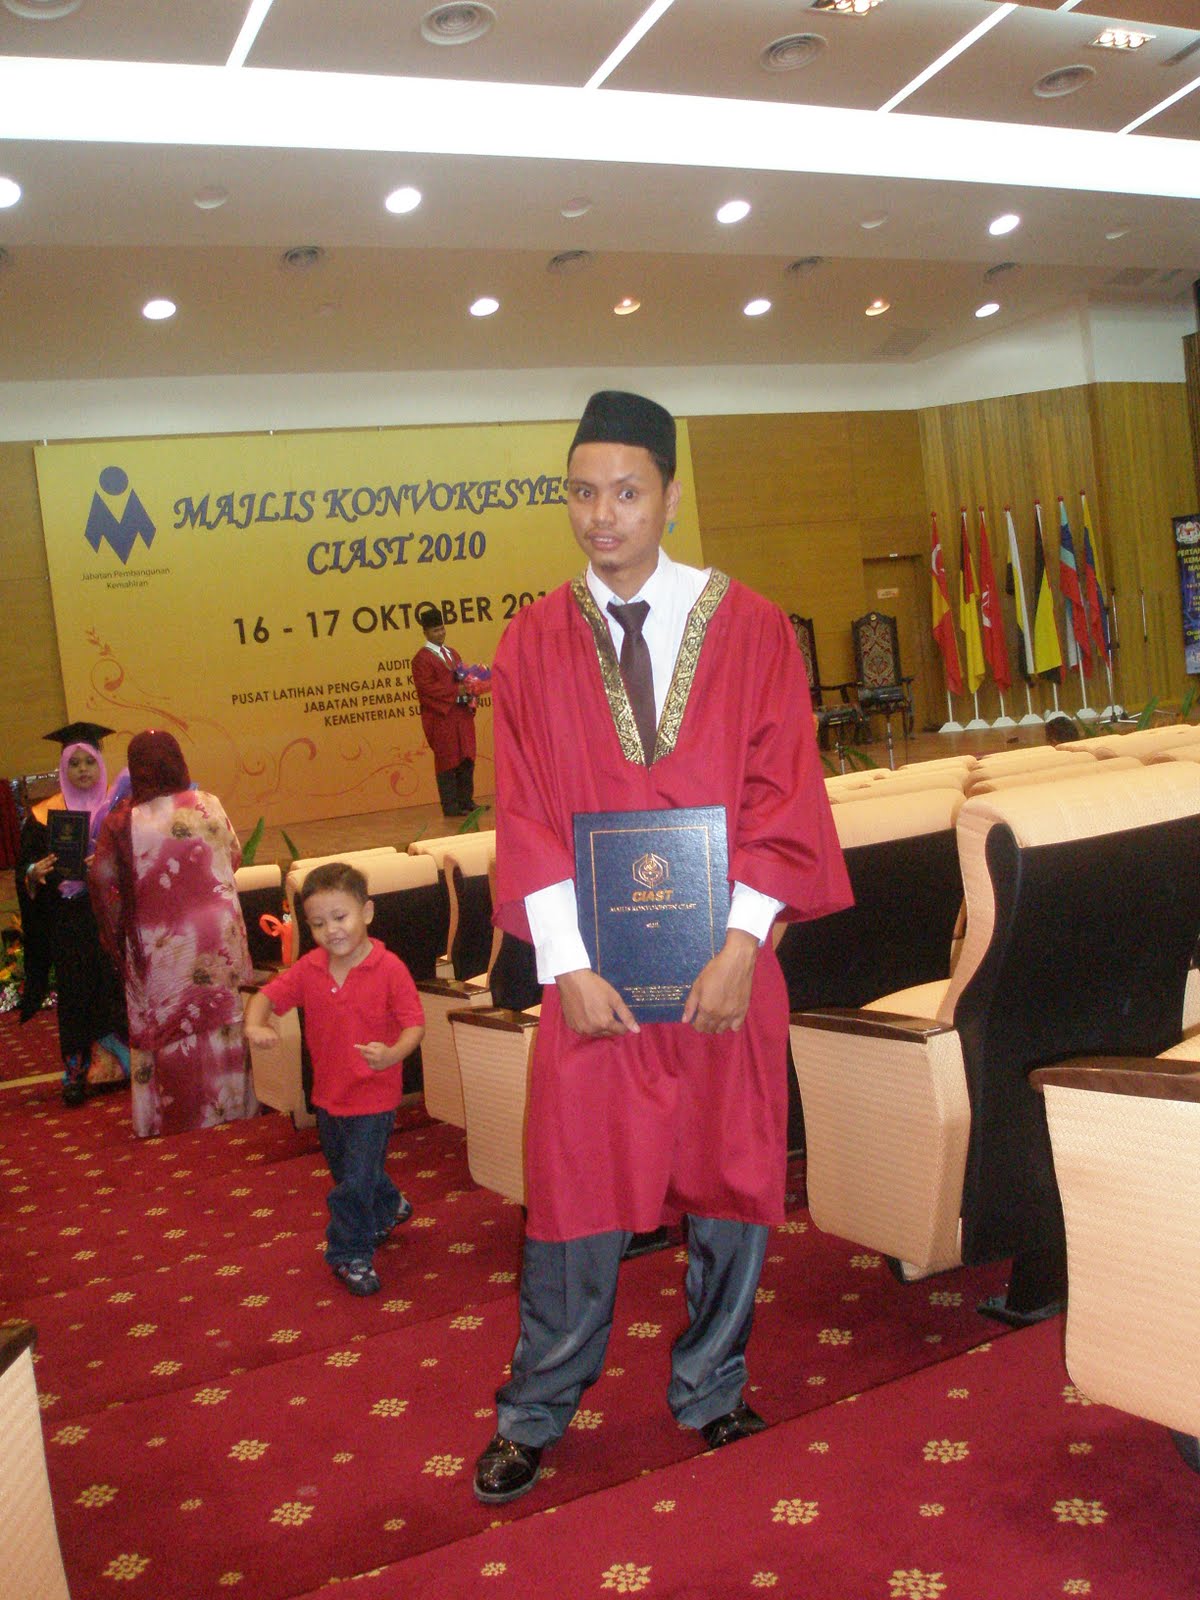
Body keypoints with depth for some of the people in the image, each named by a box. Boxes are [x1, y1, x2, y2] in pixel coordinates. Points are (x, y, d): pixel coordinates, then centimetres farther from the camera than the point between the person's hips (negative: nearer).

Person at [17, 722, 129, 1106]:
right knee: (76, 992, 1)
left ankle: (121, 1061, 13)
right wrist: (35, 872, -18)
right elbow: (24, 872, 5)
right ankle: (76, 1071, 7)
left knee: (116, 985, 0)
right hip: (69, 924, 0)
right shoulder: (44, 816, 5)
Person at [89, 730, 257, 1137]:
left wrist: (116, 936, 6)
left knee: (164, 1025, 13)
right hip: (216, 933, 2)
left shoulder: (121, 822, -14)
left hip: (158, 947, -2)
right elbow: (233, 855, 5)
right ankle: (228, 1101, 32)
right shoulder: (208, 805, -8)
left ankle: (171, 1114, 24)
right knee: (220, 1018, 18)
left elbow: (103, 884, -9)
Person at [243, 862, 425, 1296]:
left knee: (355, 1182, -3)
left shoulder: (389, 969, -19)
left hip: (374, 1096, -6)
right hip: (329, 1094, 6)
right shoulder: (309, 969, -4)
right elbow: (268, 995, -3)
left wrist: (393, 1054, -41)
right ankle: (389, 1209, 52)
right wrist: (254, 1024, -25)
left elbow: (414, 1024, -21)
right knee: (346, 1174, 25)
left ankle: (351, 1253, 18)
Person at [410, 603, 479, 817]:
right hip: (441, 717, -7)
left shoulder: (452, 653, 18)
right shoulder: (422, 659, -7)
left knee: (466, 759, 7)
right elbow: (426, 688, -16)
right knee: (448, 760, -3)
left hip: (461, 714, 7)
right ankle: (450, 806, 2)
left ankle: (466, 802, 14)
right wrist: (456, 691, -21)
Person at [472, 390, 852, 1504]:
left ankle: (708, 1392, 32)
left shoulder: (750, 628, 1)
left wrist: (742, 941, -13)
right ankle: (536, 1413, 25)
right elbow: (524, 817, -1)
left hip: (724, 963, 1)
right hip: (591, 965, 0)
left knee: (729, 1177, 11)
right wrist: (568, 961, -10)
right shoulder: (531, 645, 3)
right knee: (575, 1186, 6)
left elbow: (784, 792, -4)